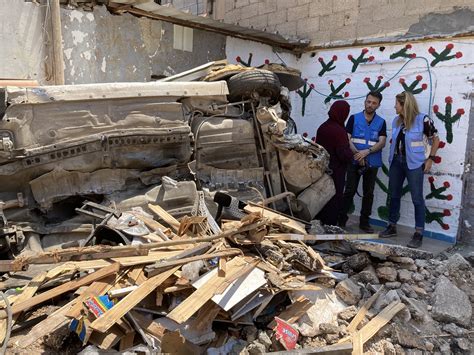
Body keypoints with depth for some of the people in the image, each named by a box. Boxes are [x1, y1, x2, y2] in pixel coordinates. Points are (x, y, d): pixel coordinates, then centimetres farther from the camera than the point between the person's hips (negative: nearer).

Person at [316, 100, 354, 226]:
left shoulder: (322, 127, 3)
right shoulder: (339, 131, -20)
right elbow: (345, 155, -22)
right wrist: (350, 153, -2)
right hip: (335, 172, -7)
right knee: (333, 201, 6)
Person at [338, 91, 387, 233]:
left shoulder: (381, 122, 7)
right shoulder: (354, 118, 3)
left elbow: (382, 142, -3)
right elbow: (347, 139, -4)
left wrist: (367, 151, -19)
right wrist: (358, 155, -15)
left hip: (372, 163, 2)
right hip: (355, 162, -2)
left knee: (368, 193, 8)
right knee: (349, 191, 0)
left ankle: (364, 221, 19)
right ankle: (342, 219, 9)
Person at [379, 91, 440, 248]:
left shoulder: (422, 119, -12)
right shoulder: (396, 121, 5)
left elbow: (435, 139, -3)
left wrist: (430, 159, -6)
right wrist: (392, 158, 12)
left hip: (413, 164, -6)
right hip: (396, 162, 6)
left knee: (417, 198, 0)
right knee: (394, 195, 13)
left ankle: (419, 234, 6)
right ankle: (392, 226, 26)